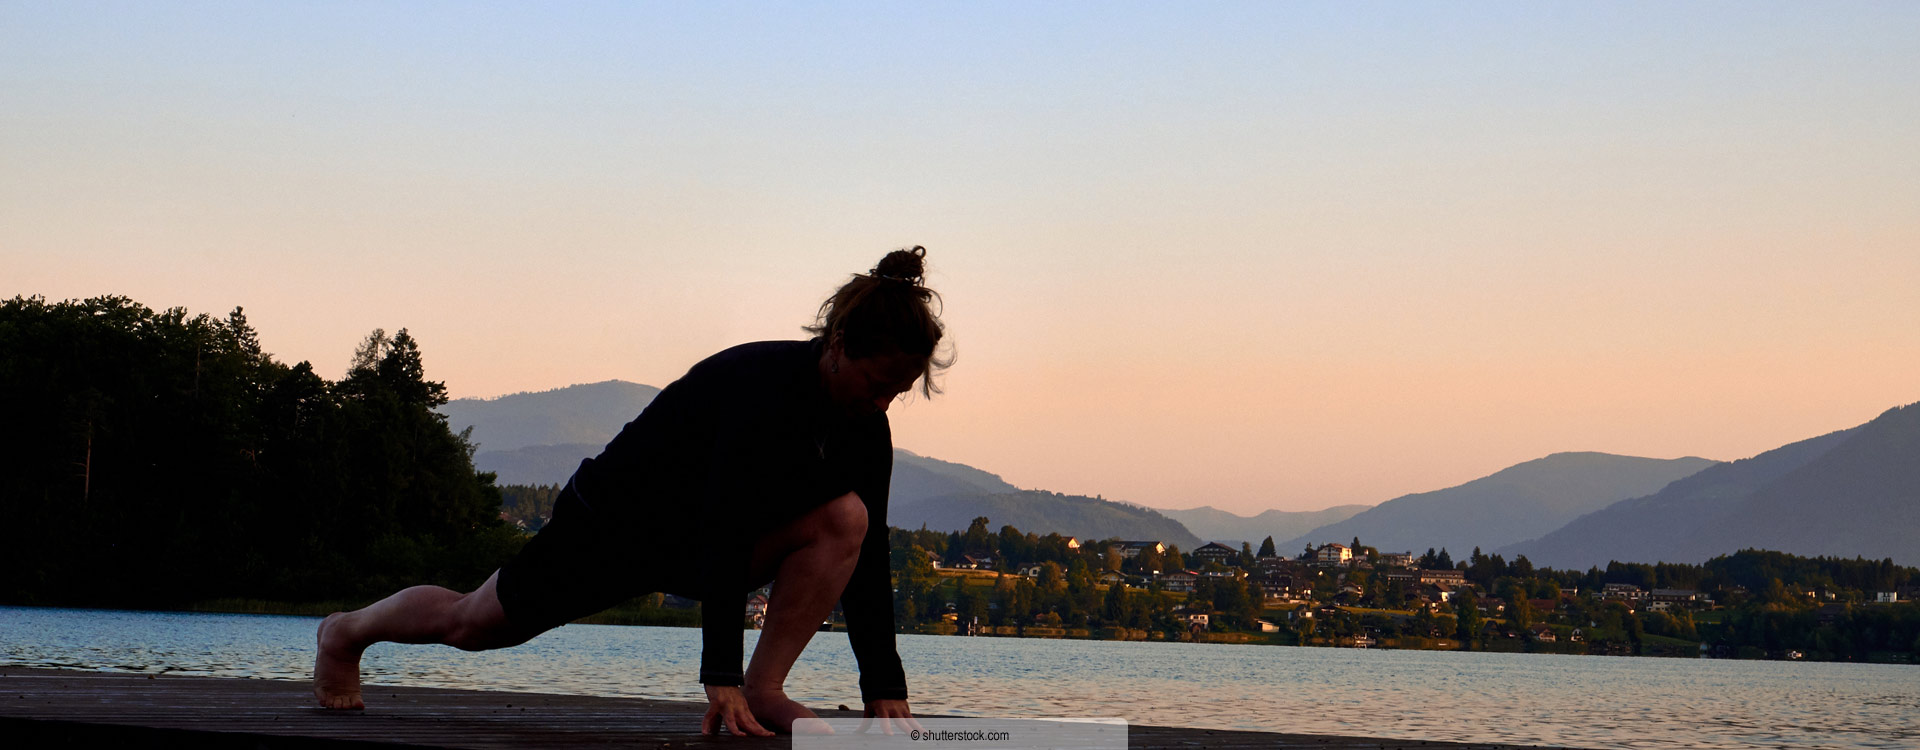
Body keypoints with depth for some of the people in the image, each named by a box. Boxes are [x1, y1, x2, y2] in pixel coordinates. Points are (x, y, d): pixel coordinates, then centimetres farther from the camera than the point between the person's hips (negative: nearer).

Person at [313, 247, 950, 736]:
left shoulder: (866, 429, -13)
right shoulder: (765, 387, -35)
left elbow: (869, 561, -11)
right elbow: (724, 536, -37)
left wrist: (885, 688, -18)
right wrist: (719, 677, -39)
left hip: (691, 535, 6)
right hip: (611, 519, -5)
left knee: (844, 520, -20)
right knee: (473, 624, 12)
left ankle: (765, 690, -16)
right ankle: (348, 631, 43)